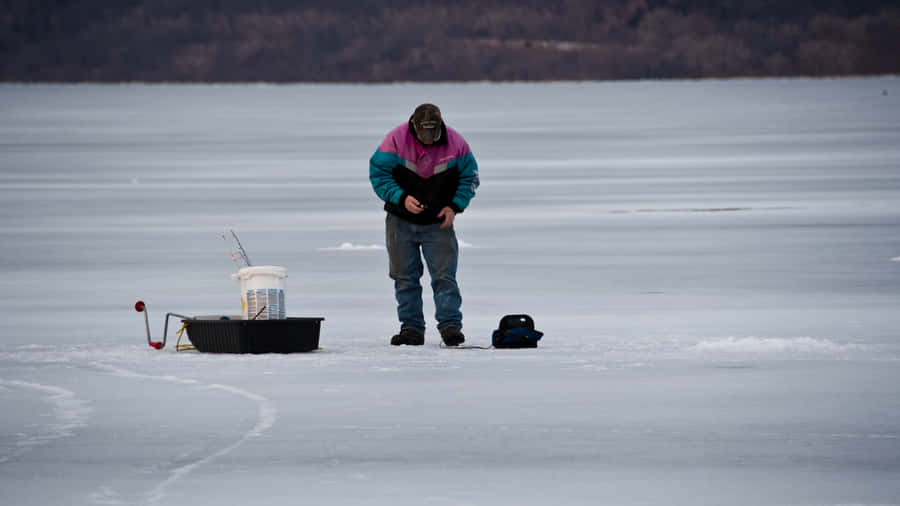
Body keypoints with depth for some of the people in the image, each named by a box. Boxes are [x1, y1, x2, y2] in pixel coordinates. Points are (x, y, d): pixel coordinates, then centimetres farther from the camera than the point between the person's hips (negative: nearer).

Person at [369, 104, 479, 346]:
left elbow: (469, 177, 2)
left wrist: (454, 206, -11)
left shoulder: (455, 143, -10)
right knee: (405, 277, 4)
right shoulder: (395, 140, -14)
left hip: (438, 222, 0)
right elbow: (378, 174, -9)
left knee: (444, 275, -9)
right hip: (401, 221, 1)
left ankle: (450, 325, -8)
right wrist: (402, 198, -22)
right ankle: (411, 328, 10)